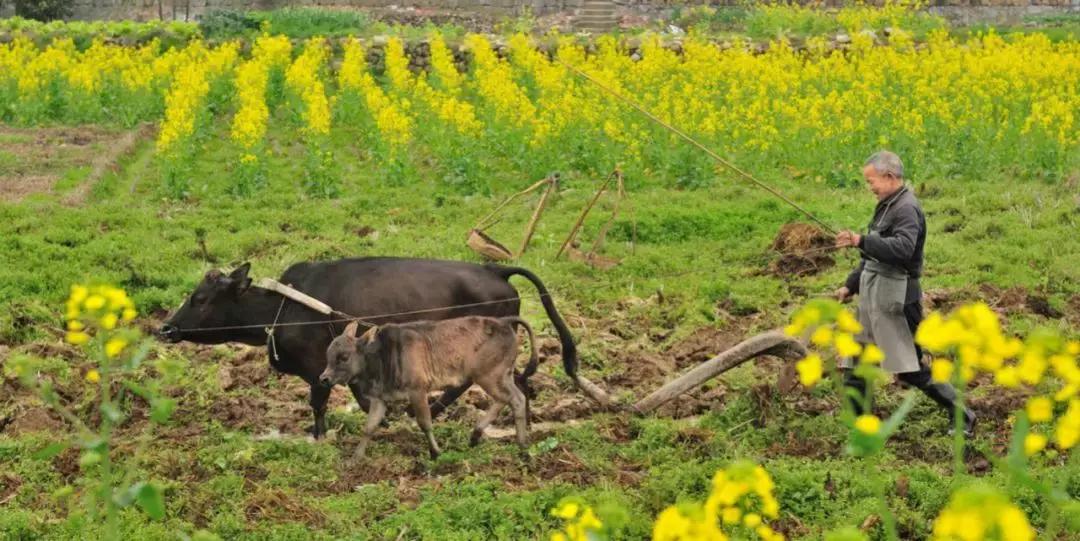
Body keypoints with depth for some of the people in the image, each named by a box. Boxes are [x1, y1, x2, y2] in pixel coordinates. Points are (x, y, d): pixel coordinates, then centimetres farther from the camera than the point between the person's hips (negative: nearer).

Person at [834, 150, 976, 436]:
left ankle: (962, 416, 7)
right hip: (873, 295, 10)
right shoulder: (887, 206, 15)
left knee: (912, 367, -4)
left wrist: (861, 241, -37)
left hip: (895, 298, -10)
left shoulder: (906, 209, -16)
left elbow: (903, 249, -33)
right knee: (855, 363, 11)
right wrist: (851, 285, 23)